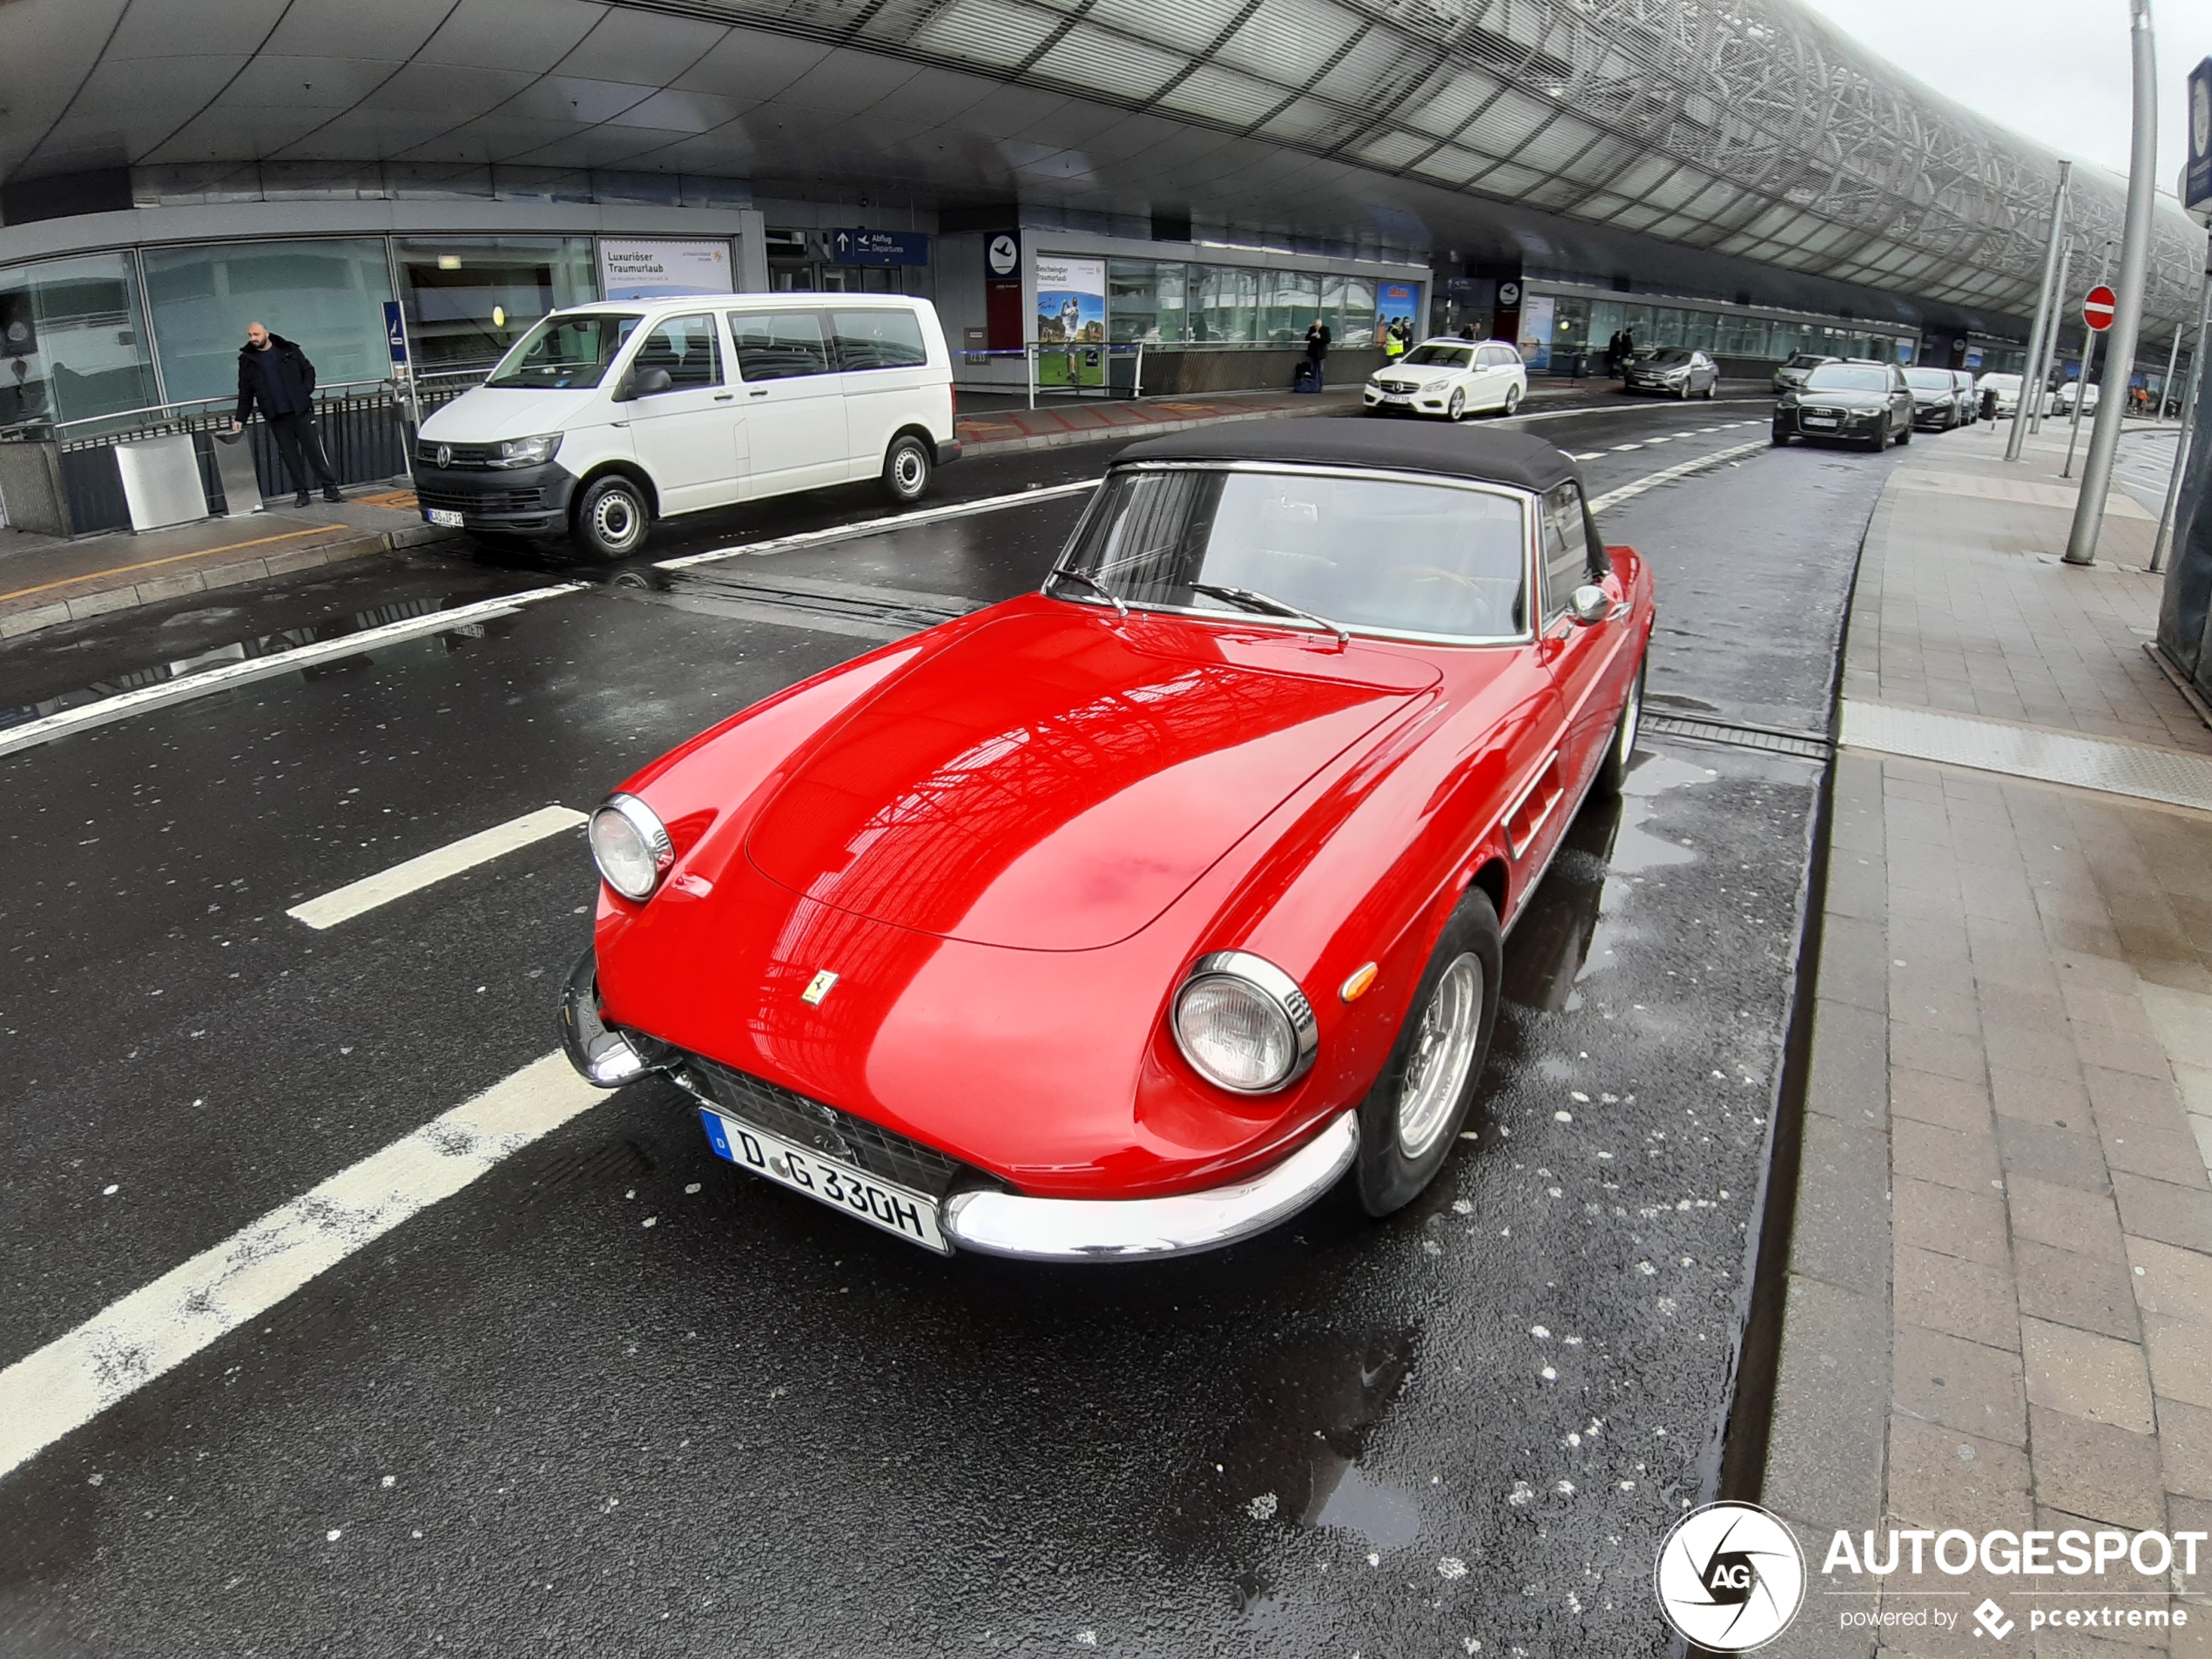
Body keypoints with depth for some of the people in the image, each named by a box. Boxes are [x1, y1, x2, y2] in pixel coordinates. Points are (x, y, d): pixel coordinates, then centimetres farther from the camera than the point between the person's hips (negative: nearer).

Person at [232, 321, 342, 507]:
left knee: (314, 449, -3)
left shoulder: (288, 350, 4)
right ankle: (301, 492, 7)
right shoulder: (247, 360, 8)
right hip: (276, 417, 2)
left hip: (300, 410, -2)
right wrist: (240, 418, 5)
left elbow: (308, 370, 10)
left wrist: (306, 391, -7)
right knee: (290, 455, 2)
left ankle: (330, 488, 1)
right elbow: (245, 393, 10)